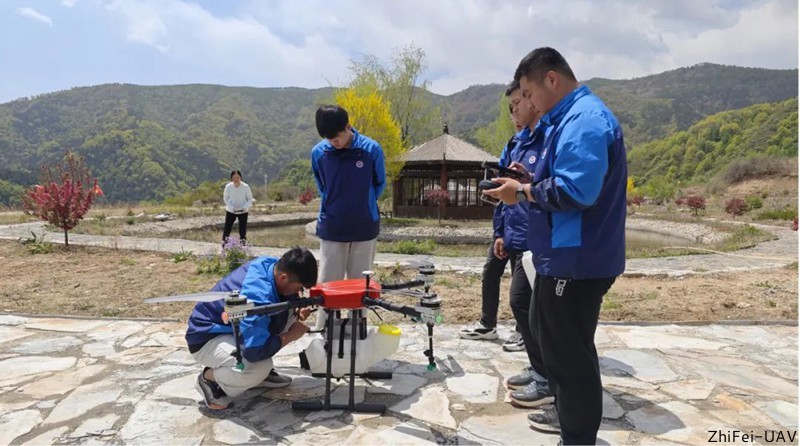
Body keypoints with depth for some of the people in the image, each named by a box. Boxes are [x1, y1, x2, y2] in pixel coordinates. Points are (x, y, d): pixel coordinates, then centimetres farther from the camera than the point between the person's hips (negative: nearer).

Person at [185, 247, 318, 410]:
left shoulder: (271, 264, -12)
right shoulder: (258, 296, -36)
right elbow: (255, 351, -39)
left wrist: (297, 312, -10)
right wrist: (290, 336, -22)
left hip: (232, 325, 9)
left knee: (289, 313, -2)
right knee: (260, 367, -34)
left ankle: (260, 374, 10)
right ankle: (208, 378, -2)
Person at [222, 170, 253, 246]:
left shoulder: (245, 187, -16)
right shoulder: (228, 186, -14)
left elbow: (250, 199, -5)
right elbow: (225, 198, -2)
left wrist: (246, 207, -23)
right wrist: (231, 207, -18)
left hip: (243, 212, 0)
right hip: (230, 211, 1)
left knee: (242, 229, 4)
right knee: (227, 228, 0)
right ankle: (224, 241, 15)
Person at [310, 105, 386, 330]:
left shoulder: (372, 149, -10)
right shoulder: (318, 152, -6)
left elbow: (380, 184, 5)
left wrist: (362, 206, 6)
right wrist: (335, 207, 7)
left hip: (365, 229, -1)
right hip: (331, 229, 1)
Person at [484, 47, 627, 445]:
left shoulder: (584, 119, -20)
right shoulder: (571, 117, 14)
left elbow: (575, 190, -30)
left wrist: (522, 192, -17)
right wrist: (530, 178, 6)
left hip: (577, 260, -11)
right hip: (567, 255, 11)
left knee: (568, 350, 3)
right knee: (554, 337, 23)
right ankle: (570, 414, 41)